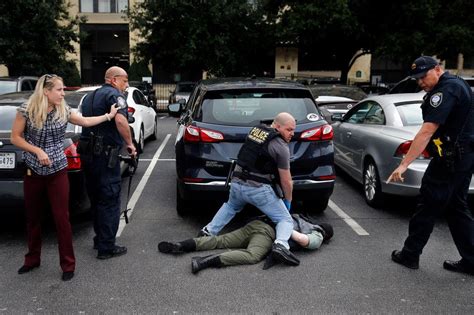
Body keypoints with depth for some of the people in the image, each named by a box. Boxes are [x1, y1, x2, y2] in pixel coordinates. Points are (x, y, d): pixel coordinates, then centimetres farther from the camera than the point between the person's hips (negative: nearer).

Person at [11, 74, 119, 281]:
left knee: (62, 218, -1)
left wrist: (109, 115, 10)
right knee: (32, 218, 13)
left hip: (57, 171, 0)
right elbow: (15, 137, -4)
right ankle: (32, 259, 33)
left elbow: (85, 121, 13)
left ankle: (68, 264, 11)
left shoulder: (64, 111, -3)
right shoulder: (26, 110, -9)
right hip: (33, 171, 0)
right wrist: (37, 151, -16)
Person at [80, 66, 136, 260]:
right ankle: (107, 247, 6)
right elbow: (121, 120, -27)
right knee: (109, 201, 0)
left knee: (96, 199, 19)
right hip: (105, 154, -9)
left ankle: (100, 239, 30)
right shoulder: (114, 94, -10)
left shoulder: (90, 96, 20)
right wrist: (130, 144, -16)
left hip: (87, 153, 9)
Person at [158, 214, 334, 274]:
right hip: (268, 232, -7)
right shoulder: (318, 237, 12)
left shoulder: (303, 219, 34)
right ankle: (209, 261, -46)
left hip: (257, 223, 7)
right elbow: (303, 239, -8)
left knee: (220, 240, -1)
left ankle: (180, 246, -13)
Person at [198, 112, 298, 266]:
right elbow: (286, 181, -6)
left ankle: (209, 231, 31)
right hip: (259, 189, -6)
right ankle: (281, 244, -24)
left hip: (237, 183, 7)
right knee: (285, 219, 2)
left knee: (230, 207, 36)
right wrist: (288, 201, 10)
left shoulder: (255, 130, 11)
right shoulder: (281, 147, -9)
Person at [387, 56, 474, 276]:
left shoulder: (446, 90, -19)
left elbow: (427, 131, -27)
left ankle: (410, 255, 12)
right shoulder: (456, 84, 14)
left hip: (451, 158, -10)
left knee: (428, 206, 0)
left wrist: (403, 165, -29)